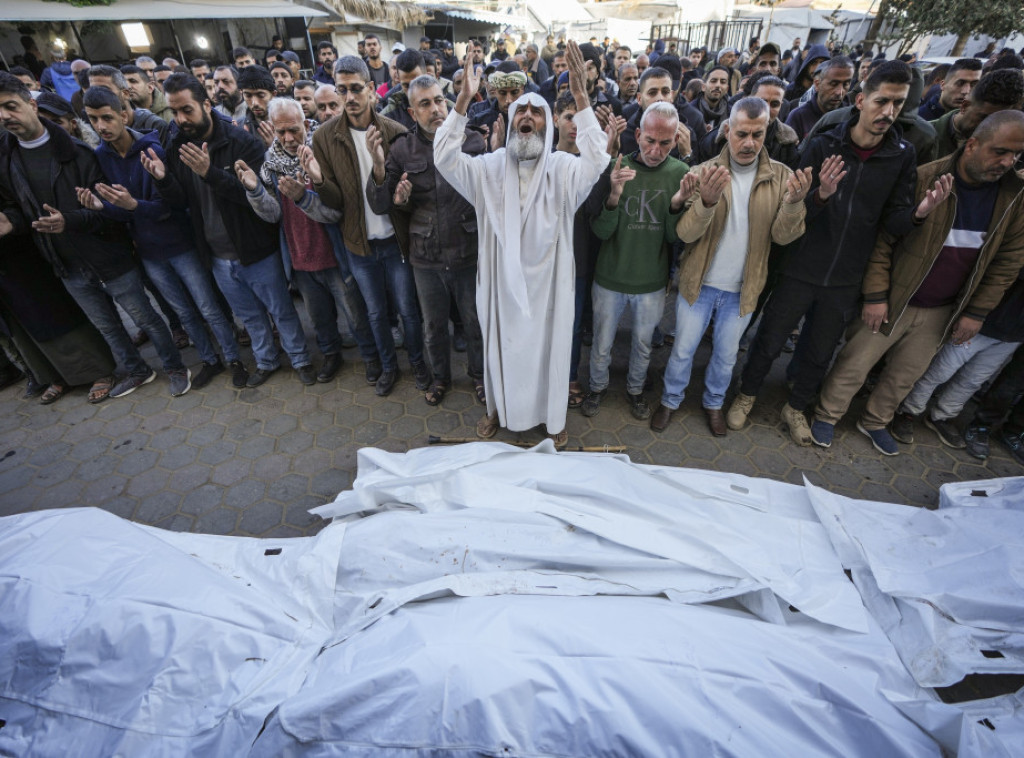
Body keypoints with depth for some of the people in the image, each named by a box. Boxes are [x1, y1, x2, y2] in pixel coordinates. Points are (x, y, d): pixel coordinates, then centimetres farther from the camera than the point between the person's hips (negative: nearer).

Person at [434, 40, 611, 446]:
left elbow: (596, 160, -27)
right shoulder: (490, 167, -3)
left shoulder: (562, 168, -7)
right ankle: (500, 406, 43)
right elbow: (445, 158, -16)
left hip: (546, 280, -1)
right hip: (502, 280, 1)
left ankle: (552, 415, 38)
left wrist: (581, 98, -35)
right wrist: (463, 99, -26)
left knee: (548, 345, 14)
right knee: (503, 344, 17)